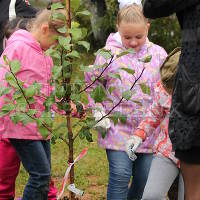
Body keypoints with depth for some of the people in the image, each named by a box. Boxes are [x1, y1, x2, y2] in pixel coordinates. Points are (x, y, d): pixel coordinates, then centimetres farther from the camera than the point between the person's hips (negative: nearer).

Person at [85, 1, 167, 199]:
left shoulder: (158, 54, 1)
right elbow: (92, 83, 8)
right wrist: (98, 112, -1)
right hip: (118, 129, -3)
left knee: (145, 179, 8)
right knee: (120, 176, -10)